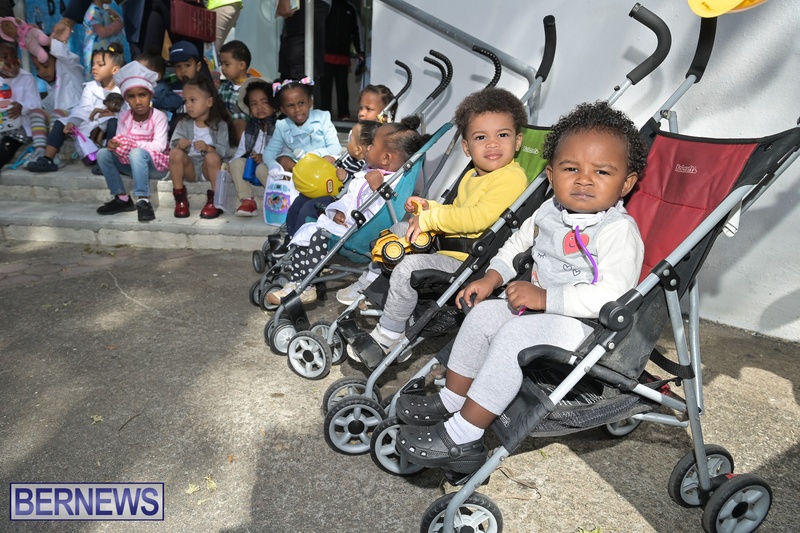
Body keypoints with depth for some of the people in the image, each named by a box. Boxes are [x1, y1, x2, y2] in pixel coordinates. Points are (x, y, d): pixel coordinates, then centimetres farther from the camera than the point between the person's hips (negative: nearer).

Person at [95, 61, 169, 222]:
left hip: (157, 163, -6)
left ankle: (143, 200, -30)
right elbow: (120, 140, -3)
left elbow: (159, 146, -23)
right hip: (132, 162, 6)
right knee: (103, 153, -12)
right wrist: (112, 144, -27)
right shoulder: (124, 116, 2)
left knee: (136, 153, -35)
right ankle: (122, 198, -4)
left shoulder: (158, 116, -13)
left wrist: (132, 143, -31)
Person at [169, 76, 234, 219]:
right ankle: (180, 198, -15)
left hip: (209, 168, -3)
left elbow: (224, 150, -14)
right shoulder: (183, 124, 7)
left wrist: (208, 148, -32)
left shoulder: (220, 125, -2)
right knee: (175, 153, -25)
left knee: (212, 157, -34)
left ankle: (215, 200, -20)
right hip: (190, 167, 3)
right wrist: (179, 145, -28)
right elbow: (173, 146, -5)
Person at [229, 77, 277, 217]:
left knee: (262, 168, -33)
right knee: (237, 162, -17)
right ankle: (246, 200, -22)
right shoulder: (250, 128, 15)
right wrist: (229, 165, -5)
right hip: (251, 171, 6)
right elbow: (241, 152, 12)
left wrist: (265, 158, -26)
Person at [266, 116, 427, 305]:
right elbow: (349, 196, 19)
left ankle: (304, 289, -9)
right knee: (307, 231, 10)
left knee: (320, 236, -24)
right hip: (344, 221, 11)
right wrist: (338, 211, 3)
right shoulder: (371, 171, 9)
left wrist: (377, 187, -41)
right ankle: (296, 281, 13)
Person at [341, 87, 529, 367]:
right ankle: (369, 286, 31)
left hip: (466, 260, -10)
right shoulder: (471, 176, 14)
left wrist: (430, 218, -21)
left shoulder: (512, 177, -18)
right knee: (399, 230, 20)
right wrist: (429, 207, 9)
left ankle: (385, 339, -12)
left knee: (407, 267, -27)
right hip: (446, 243, 11)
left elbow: (478, 217, -29)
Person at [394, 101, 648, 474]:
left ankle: (463, 437, -18)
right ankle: (451, 400, 9)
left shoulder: (619, 230, -20)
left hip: (584, 323, -8)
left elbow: (610, 295, -29)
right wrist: (492, 278, 8)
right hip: (539, 308, 9)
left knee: (513, 336, -27)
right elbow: (518, 243, 21)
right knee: (483, 314, -3)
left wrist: (545, 298, -29)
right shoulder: (550, 212, 5)